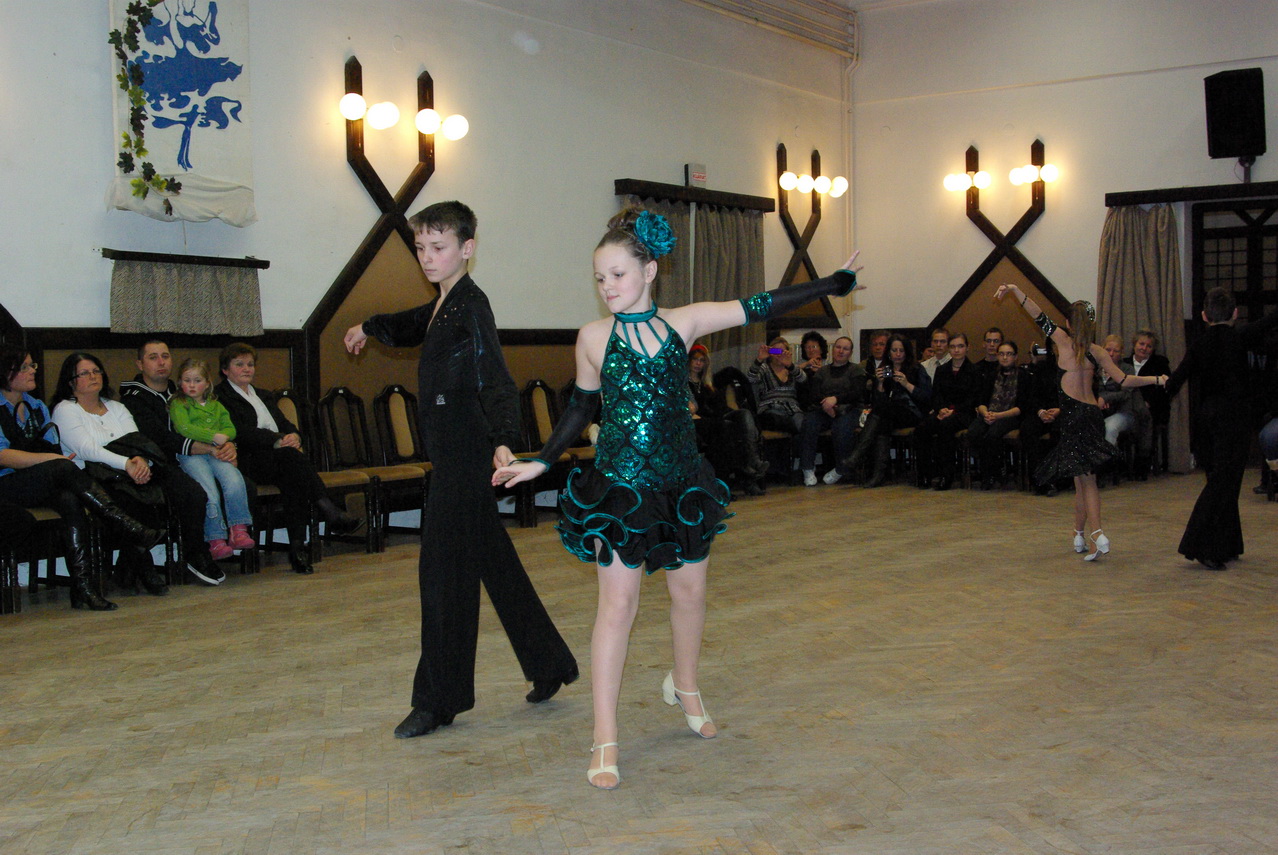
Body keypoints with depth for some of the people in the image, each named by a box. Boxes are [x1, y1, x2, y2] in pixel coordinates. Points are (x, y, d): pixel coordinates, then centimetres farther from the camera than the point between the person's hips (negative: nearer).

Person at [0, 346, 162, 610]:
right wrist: (52, 458, -18)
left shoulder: (37, 407, 21)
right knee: (64, 468, -32)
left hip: (43, 485, 6)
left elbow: (52, 448, 13)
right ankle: (132, 531, -34)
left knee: (70, 500, -30)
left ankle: (82, 586, -40)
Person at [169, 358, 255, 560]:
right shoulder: (178, 404, 10)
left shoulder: (216, 405, 26)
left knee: (235, 481, -25)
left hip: (217, 453, 4)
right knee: (209, 492, -26)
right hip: (191, 455, -4)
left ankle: (238, 531, -22)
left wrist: (223, 437, -8)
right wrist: (213, 436, -14)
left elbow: (230, 428, 17)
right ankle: (215, 540, -22)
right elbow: (184, 429, -8)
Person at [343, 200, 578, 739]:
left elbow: (494, 379, -28)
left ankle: (438, 701, 5)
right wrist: (370, 327, 54)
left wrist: (503, 441, -42)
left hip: (465, 456, -10)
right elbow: (416, 325, 38)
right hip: (453, 455, 10)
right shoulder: (443, 306, 14)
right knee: (496, 567, 15)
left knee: (444, 570, -4)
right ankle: (549, 665, 26)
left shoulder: (471, 307, -15)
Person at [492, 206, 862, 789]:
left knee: (689, 590, 13)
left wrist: (834, 283, 5)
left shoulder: (683, 322, -1)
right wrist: (540, 462, 9)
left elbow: (759, 308, 3)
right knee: (618, 602, -7)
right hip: (618, 484, -3)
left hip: (681, 480, 3)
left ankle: (684, 686, 43)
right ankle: (605, 741, -1)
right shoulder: (593, 337, -3)